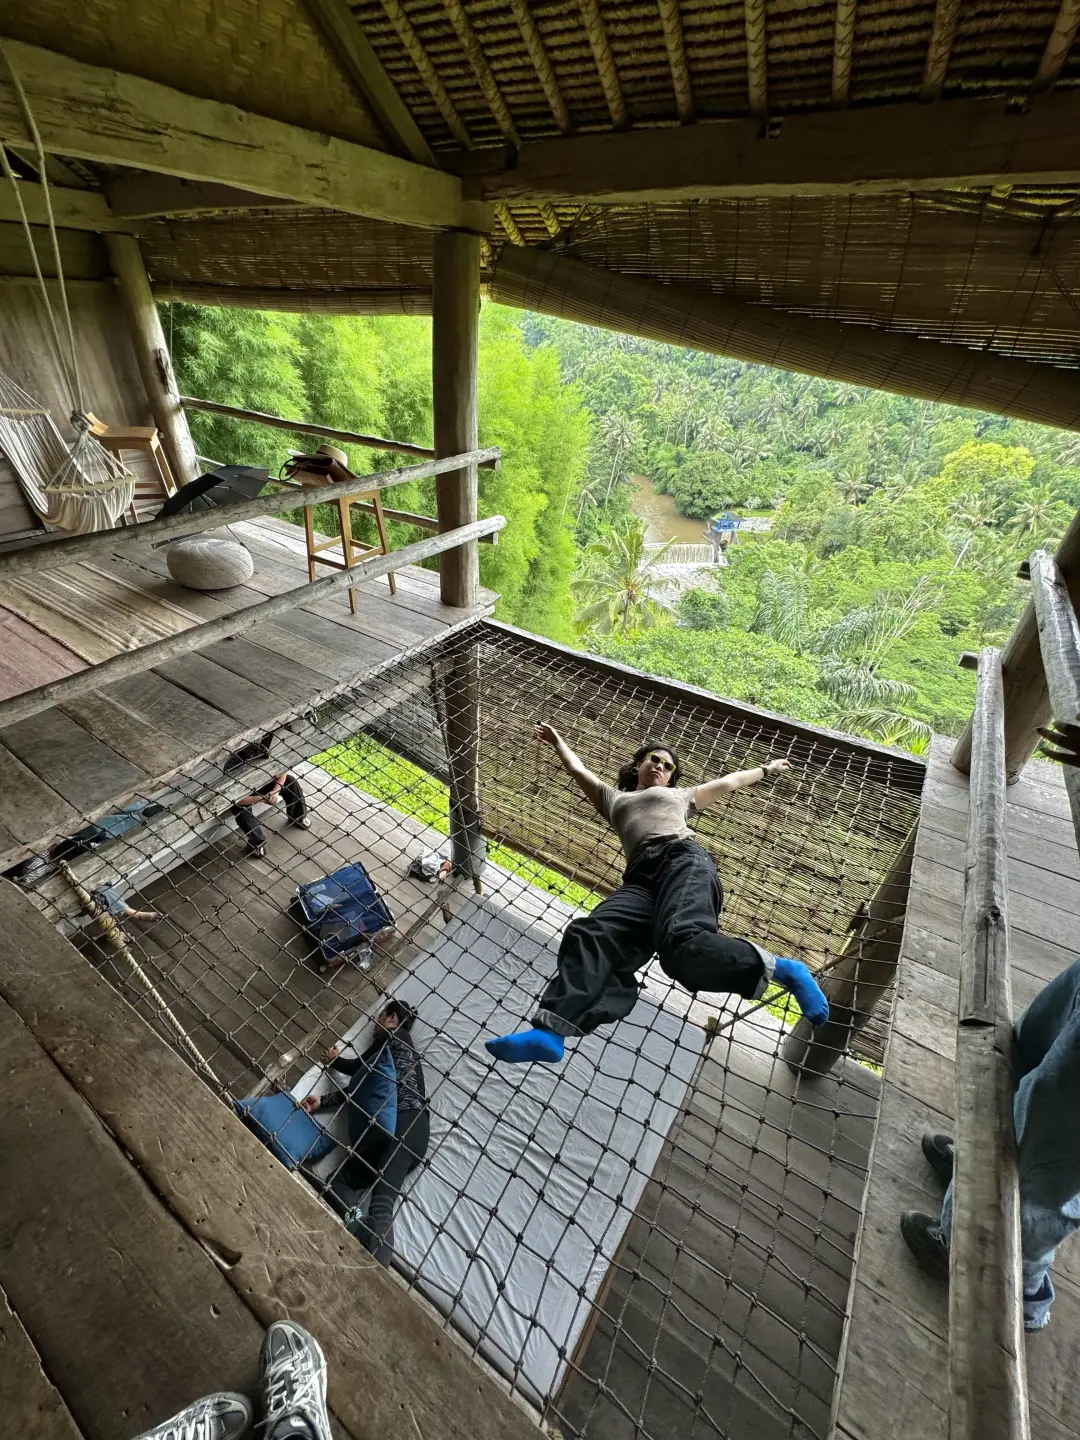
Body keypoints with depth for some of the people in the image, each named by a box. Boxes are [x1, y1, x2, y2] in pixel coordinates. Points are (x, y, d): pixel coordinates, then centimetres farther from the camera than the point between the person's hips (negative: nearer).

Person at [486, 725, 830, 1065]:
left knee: (682, 943, -36)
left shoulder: (679, 796, 37)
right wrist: (557, 741, 58)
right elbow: (577, 768, 46)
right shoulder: (615, 798, 38)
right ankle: (550, 1031, -42)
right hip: (641, 877, 2)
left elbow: (729, 782, 48)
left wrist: (766, 769, 59)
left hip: (682, 857, -2)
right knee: (589, 935, -29)